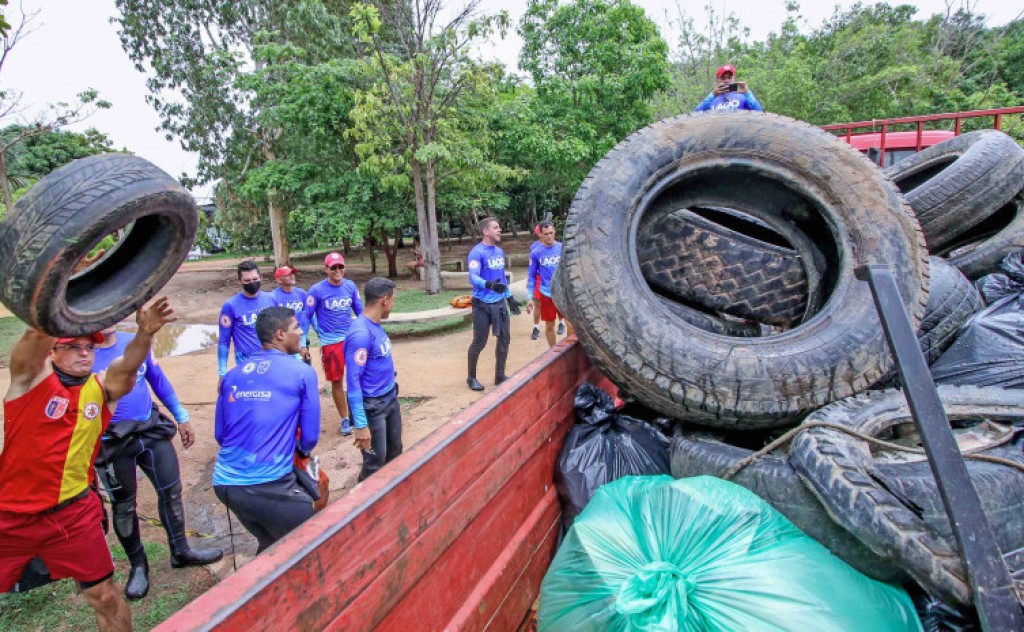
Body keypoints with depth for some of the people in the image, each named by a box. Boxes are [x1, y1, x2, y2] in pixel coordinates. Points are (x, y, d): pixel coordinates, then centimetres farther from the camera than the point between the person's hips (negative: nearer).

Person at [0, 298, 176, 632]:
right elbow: (38, 334, -27)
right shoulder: (33, 377, -7)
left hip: (72, 513, 2)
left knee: (105, 596, 7)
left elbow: (127, 366, -21)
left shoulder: (101, 388, -1)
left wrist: (144, 332, -41)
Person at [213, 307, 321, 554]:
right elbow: (310, 436, 0)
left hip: (224, 482, 7)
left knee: (270, 543, 27)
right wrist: (301, 451, 23)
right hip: (268, 485, -6)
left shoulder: (233, 374, 11)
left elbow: (220, 433, 17)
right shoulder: (302, 373, -3)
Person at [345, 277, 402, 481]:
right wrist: (360, 425, -24)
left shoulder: (376, 325, 2)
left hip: (391, 398, 9)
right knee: (375, 461, 6)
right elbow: (353, 381, -24)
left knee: (395, 453, 21)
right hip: (372, 406, -9)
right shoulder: (360, 334, -25)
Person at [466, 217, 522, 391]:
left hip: (500, 303, 7)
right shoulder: (477, 252, -13)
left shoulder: (500, 251, 11)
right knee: (479, 342, 1)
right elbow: (473, 277, -24)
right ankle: (471, 378, 17)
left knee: (505, 338, 8)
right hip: (482, 304, -7)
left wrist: (510, 297, 22)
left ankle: (500, 376, 22)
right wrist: (489, 284, -42)